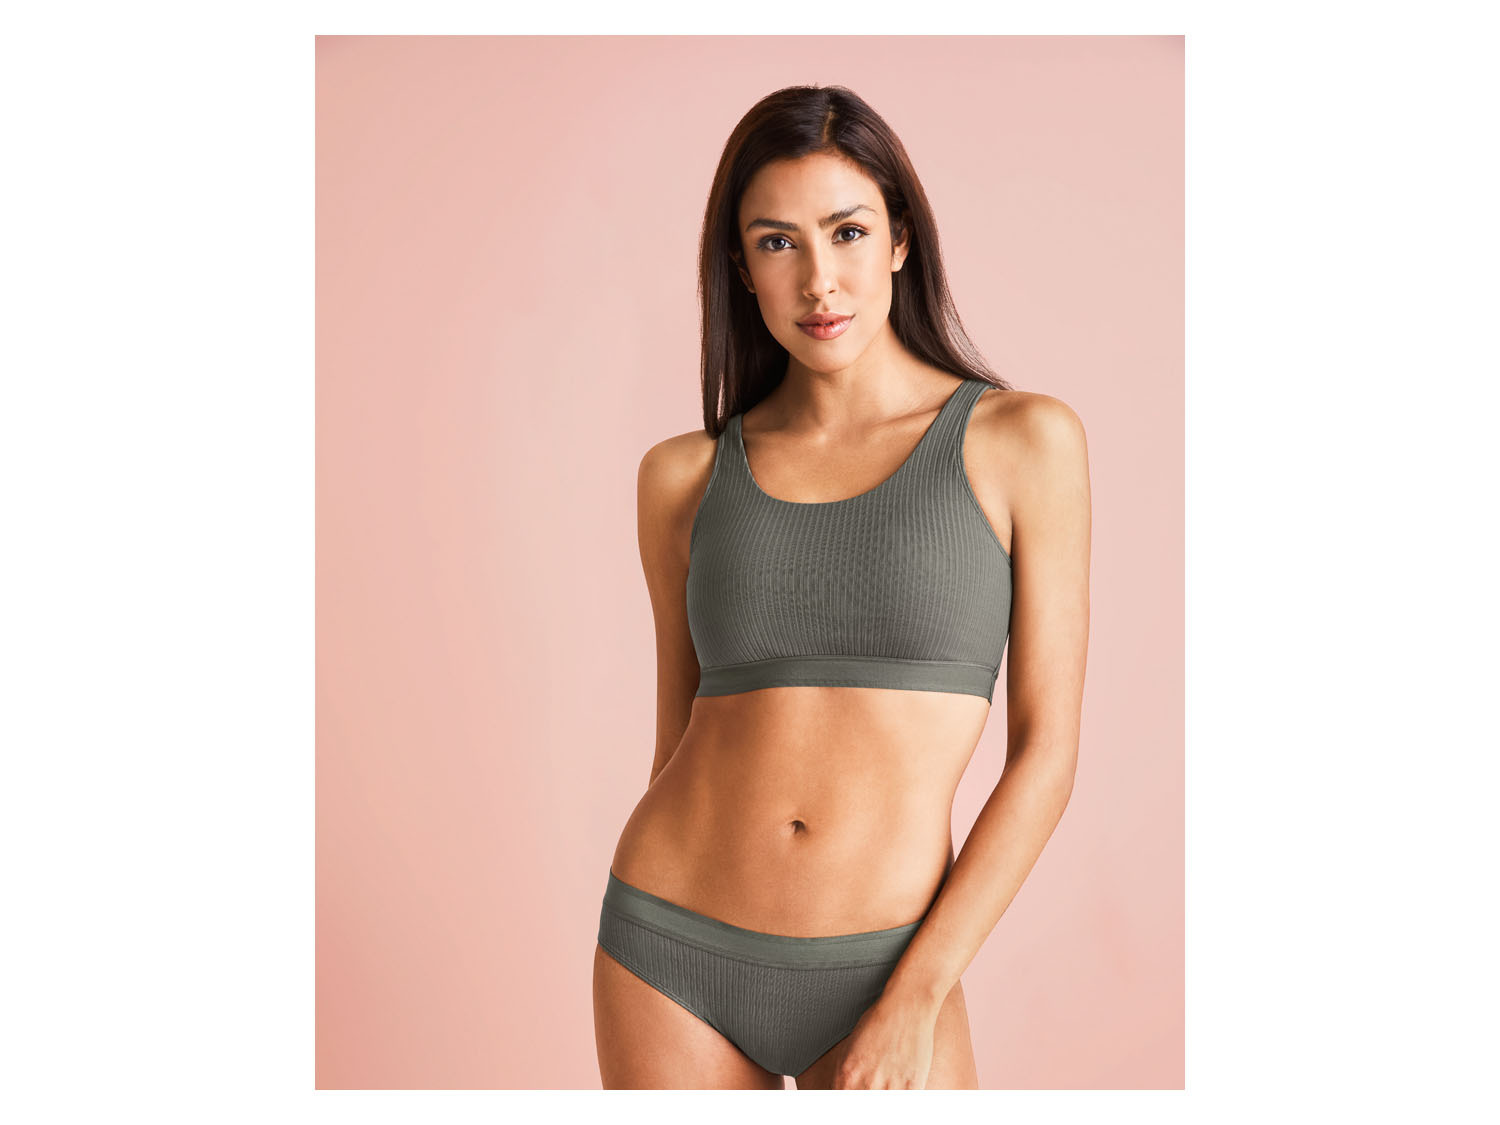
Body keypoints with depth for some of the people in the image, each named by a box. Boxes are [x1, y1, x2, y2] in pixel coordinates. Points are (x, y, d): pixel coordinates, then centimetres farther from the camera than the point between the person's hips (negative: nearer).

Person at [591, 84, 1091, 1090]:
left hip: (885, 971, -2)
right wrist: (641, 998, 14)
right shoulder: (685, 478, 3)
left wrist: (913, 1005, -10)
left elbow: (1046, 753, -4)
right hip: (675, 960, 2)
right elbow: (679, 739, 11)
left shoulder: (1024, 441, -3)